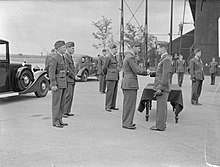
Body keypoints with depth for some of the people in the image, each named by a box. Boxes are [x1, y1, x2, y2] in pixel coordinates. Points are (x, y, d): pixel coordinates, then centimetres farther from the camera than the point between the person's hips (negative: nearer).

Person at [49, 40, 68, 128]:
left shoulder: (62, 57, 15)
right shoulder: (54, 58, -14)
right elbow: (51, 72, -17)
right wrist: (53, 85, -21)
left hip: (63, 83, 9)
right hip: (57, 83, -9)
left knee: (62, 102, 10)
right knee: (56, 103, -3)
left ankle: (59, 120, 18)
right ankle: (55, 122, 5)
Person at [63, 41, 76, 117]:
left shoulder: (70, 57, 18)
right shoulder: (65, 57, -14)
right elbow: (67, 69, -20)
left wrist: (74, 76, 12)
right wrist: (74, 76, -13)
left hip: (72, 80, 10)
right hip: (68, 79, -10)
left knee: (70, 96, 10)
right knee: (68, 96, -10)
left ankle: (67, 111, 15)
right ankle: (62, 112, -4)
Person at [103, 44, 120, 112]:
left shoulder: (115, 57, 16)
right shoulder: (108, 57, -9)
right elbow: (104, 68, -6)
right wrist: (107, 74, 8)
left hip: (116, 77, 8)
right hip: (111, 77, -8)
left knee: (114, 92, 9)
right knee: (110, 92, -7)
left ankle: (112, 106, 16)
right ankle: (107, 107, -2)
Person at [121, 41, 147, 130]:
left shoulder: (127, 56, 17)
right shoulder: (130, 57, -15)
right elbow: (136, 71, -16)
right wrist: (146, 72, -4)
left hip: (126, 83, 11)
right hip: (130, 84, -11)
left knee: (127, 103, 14)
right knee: (130, 104, -5)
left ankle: (126, 122, 22)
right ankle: (127, 123, 1)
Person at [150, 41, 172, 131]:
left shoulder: (167, 59, -16)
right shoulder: (164, 58, 16)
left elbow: (165, 75, -21)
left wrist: (160, 88, -22)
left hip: (162, 87, -10)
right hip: (161, 87, 10)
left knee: (161, 107, -4)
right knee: (162, 107, 13)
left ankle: (160, 126, 1)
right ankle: (161, 124, 20)